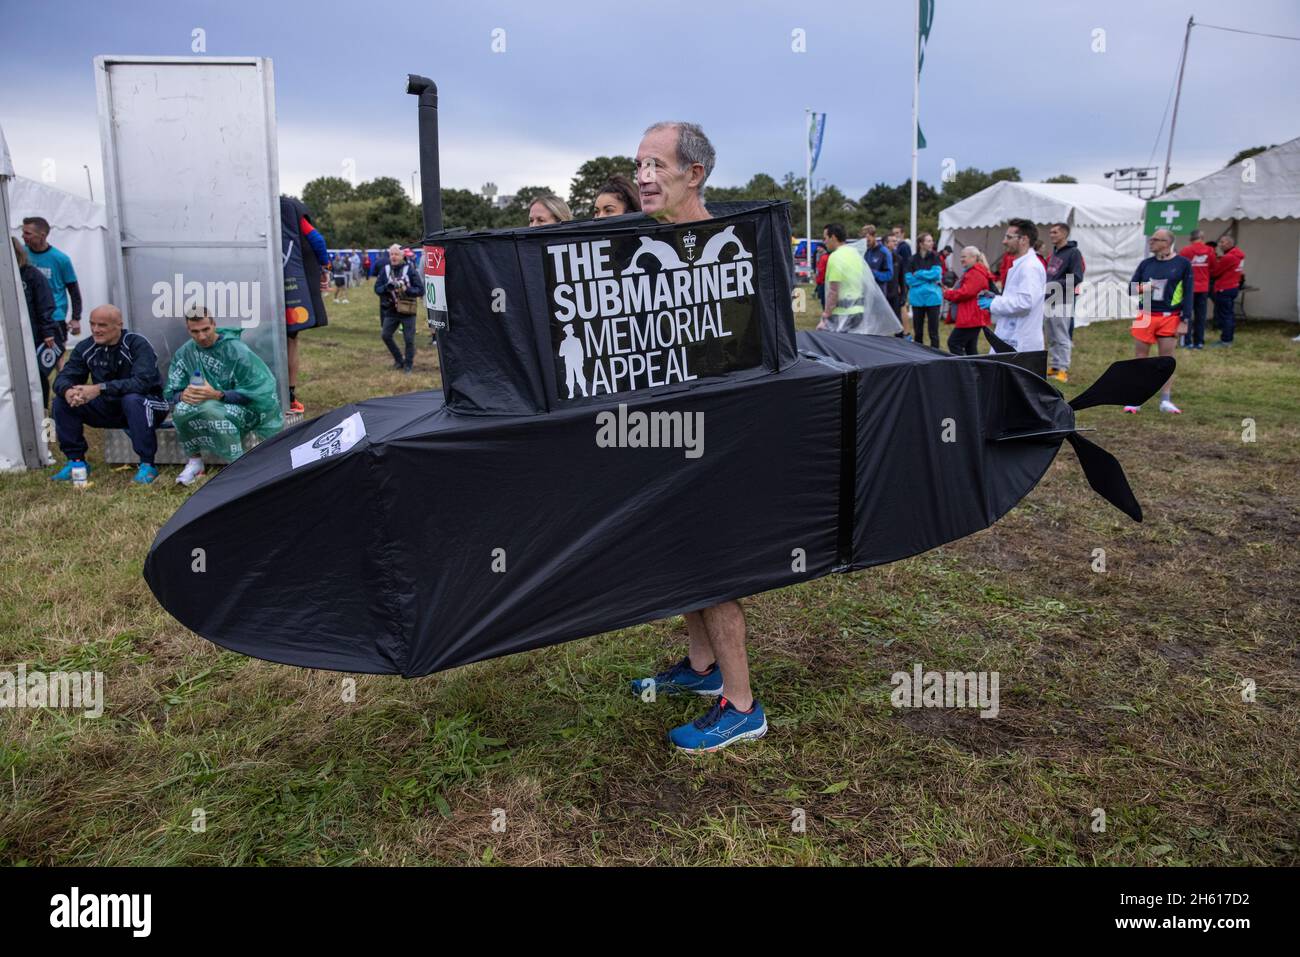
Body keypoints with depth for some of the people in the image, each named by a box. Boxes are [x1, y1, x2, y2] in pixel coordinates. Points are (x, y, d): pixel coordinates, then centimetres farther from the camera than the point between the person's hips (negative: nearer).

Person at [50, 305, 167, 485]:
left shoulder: (137, 344, -16)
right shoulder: (86, 348, 1)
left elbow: (142, 381, -31)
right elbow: (64, 377, -3)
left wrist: (100, 388, -38)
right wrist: (67, 391, -29)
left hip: (148, 405, -6)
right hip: (108, 408, 6)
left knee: (132, 399, -38)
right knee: (62, 401, -9)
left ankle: (147, 465, -30)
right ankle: (76, 461, 0)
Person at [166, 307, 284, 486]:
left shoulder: (235, 350, -13)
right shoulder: (184, 353, 3)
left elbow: (253, 393, -17)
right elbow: (172, 392, 3)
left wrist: (217, 395, -28)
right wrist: (183, 395, -21)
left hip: (245, 409, -5)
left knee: (209, 408, -36)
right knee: (181, 409, -26)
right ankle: (195, 461, -6)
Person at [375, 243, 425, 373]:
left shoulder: (410, 270, -9)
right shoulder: (385, 269, 1)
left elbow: (421, 290, -10)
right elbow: (377, 288, 3)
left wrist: (406, 289, -25)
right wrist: (386, 287, -18)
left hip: (408, 310, -4)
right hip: (391, 310, 4)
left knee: (409, 339, 0)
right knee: (385, 335, 5)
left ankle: (408, 365, 17)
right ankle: (398, 360, 23)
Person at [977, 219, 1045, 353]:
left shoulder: (1030, 266, -15)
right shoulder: (1019, 265, 18)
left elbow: (1025, 301, -25)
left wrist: (993, 303, -16)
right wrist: (995, 298, 10)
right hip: (1010, 338, 10)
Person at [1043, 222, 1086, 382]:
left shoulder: (1073, 253, -8)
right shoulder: (1055, 252, 16)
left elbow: (1076, 278, -15)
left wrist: (1054, 285, -18)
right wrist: (1046, 285, 6)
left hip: (1062, 303, -8)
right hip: (1049, 302, 8)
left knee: (1062, 337, -5)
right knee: (1052, 338, 13)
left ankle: (1063, 369, -2)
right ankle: (1054, 366, 20)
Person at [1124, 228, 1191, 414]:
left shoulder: (1182, 264, -2)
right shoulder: (1146, 263, 6)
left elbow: (1188, 293, -1)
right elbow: (1131, 288, 9)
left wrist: (1185, 320, -6)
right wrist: (1141, 288, -15)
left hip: (1169, 317, -2)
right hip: (1146, 316, 2)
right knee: (1141, 358, 3)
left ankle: (1165, 401, 11)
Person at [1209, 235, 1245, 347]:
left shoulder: (1228, 257, -19)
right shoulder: (1239, 254, 10)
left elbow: (1215, 272, -11)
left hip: (1224, 289, -9)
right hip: (1234, 287, 9)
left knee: (1223, 315, -5)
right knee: (1229, 315, 14)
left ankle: (1225, 340, -3)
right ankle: (1229, 338, 19)